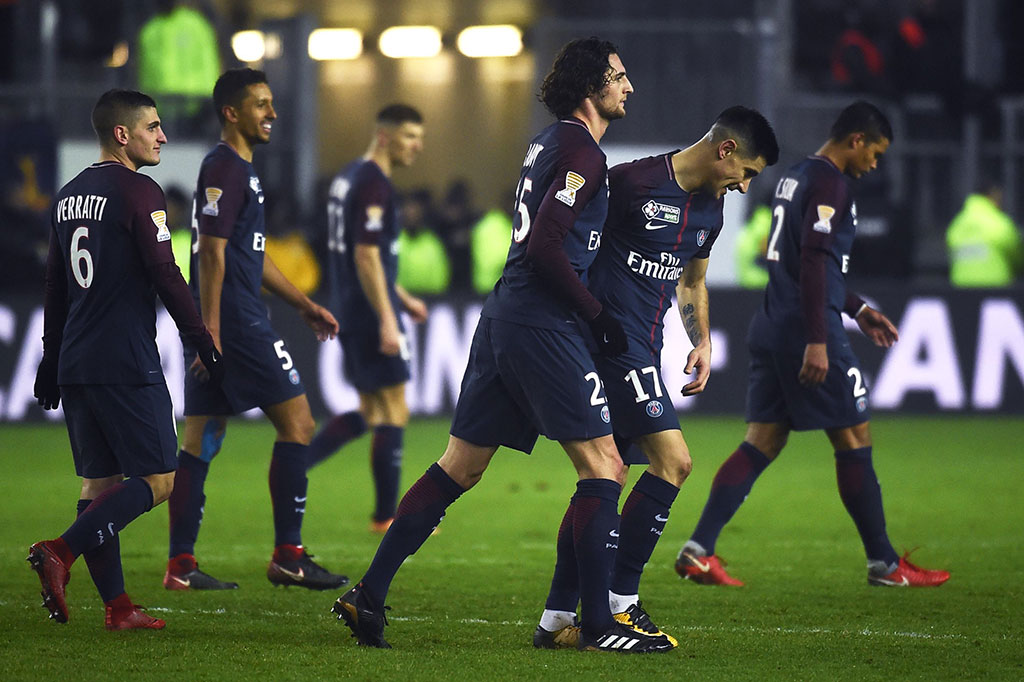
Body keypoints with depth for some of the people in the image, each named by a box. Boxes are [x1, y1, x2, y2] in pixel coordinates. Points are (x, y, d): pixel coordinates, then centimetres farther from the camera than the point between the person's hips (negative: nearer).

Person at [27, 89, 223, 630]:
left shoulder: (67, 197, 15)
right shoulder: (137, 193, -10)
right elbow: (166, 278, -13)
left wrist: (51, 360, 25)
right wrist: (204, 346, -6)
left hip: (75, 363, 8)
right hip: (127, 364, -8)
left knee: (100, 481, 9)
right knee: (157, 479, -4)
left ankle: (116, 606, 6)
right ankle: (61, 552, -19)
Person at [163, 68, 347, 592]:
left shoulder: (237, 170, 21)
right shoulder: (224, 169, -11)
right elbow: (211, 251, -18)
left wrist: (304, 305, 29)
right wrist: (210, 331, -23)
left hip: (218, 325, 10)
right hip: (234, 319, -10)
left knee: (200, 441, 6)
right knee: (296, 423, -5)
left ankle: (180, 565, 5)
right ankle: (288, 555, -5)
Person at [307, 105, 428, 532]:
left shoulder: (348, 177, 15)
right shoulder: (374, 184, -16)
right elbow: (366, 256, -22)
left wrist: (401, 299, 27)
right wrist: (387, 320, -23)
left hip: (350, 315, 10)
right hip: (370, 316, -10)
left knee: (370, 412, 17)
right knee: (393, 416, -1)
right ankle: (386, 518, 5)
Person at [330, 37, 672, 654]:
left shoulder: (551, 142, 19)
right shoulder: (582, 152, -11)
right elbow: (544, 246, -19)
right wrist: (598, 316, -12)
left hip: (503, 318, 9)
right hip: (541, 324, -9)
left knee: (460, 467, 11)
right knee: (603, 464, -4)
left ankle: (369, 595, 9)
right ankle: (598, 625, -6)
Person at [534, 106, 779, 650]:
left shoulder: (710, 208, 14)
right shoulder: (633, 182, -13)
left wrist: (702, 343, 15)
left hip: (644, 350, 9)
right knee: (673, 461, -14)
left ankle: (557, 620, 11)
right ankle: (620, 603, -8)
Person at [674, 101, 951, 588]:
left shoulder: (795, 177, 19)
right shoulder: (829, 183, -12)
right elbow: (813, 262, -21)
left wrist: (856, 310, 32)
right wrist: (817, 342, -24)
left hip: (772, 328, 9)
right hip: (807, 330, -9)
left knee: (762, 442, 7)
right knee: (854, 441, 0)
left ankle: (698, 551, -3)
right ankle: (884, 564, 7)